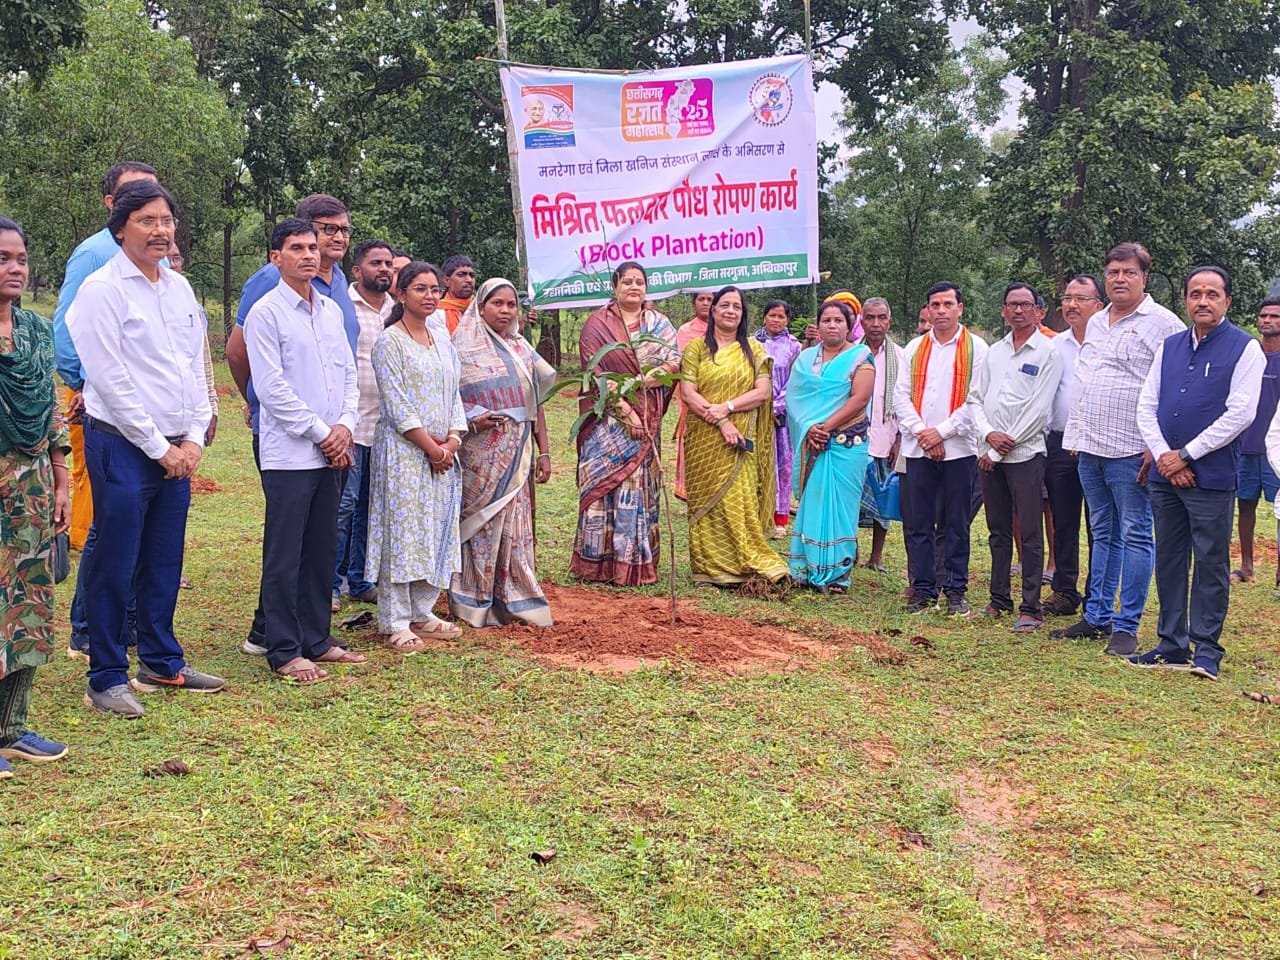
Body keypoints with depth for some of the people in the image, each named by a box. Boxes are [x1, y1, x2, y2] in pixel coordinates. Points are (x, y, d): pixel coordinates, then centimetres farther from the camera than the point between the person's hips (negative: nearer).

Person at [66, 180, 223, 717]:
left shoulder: (180, 288, 12)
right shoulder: (102, 290, -9)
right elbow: (112, 381, -13)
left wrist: (194, 439, 3)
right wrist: (159, 447, -12)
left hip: (178, 452, 6)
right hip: (122, 447, -6)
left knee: (164, 564, 14)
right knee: (114, 568, -1)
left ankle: (162, 664, 26)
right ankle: (107, 679, 9)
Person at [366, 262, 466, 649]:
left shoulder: (441, 337, 13)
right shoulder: (389, 342, -7)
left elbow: (454, 393, 13)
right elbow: (397, 406, -13)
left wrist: (453, 440, -2)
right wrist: (431, 447, -14)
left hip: (443, 451, 7)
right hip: (403, 451, -7)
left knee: (436, 530, 8)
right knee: (403, 531, -5)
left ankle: (422, 613, 19)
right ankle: (395, 623, 1)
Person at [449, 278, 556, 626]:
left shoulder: (522, 349, 14)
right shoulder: (464, 346, -1)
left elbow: (535, 404, 15)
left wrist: (543, 452, 11)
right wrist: (472, 418, -22)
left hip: (517, 455, 5)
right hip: (480, 456, -5)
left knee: (515, 527, 6)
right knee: (481, 525, -2)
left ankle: (511, 600, 13)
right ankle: (475, 603, 7)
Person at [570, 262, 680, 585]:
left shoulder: (659, 323, 13)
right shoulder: (598, 324, 1)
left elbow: (675, 358, 2)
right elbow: (596, 372, -8)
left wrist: (660, 373, -19)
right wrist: (624, 410, -16)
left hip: (647, 418, 3)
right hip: (608, 417, -3)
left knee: (641, 483, 3)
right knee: (606, 482, -5)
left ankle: (636, 561, 8)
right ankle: (599, 562, 0)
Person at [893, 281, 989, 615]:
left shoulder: (976, 347, 2)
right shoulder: (914, 348, 13)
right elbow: (901, 395, 8)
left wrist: (942, 431, -11)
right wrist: (920, 431, -6)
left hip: (959, 449, -3)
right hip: (918, 449, 3)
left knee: (957, 524, 3)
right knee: (917, 523, 4)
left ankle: (956, 591, 11)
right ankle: (922, 588, 12)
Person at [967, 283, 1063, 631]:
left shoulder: (1048, 352, -4)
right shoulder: (994, 351, 15)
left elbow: (1038, 409, -11)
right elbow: (974, 398, 12)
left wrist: (1000, 449, -11)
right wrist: (988, 434, -8)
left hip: (1025, 454, -6)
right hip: (989, 455, 6)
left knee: (1030, 534, -3)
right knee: (999, 530, 13)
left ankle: (1030, 609, 1)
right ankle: (999, 599, 21)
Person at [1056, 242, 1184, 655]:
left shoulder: (1162, 324, -7)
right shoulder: (1096, 323, 16)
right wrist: (1075, 436, 16)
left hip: (1131, 451, -7)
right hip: (1090, 449, 7)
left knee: (1135, 535, -1)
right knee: (1103, 534, 13)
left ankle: (1126, 626, 4)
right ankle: (1097, 617, 21)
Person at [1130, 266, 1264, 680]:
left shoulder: (1245, 348, -3)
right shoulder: (1169, 346, 12)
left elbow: (1240, 413, -12)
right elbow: (1146, 405, 9)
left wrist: (1185, 455, -12)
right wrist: (1163, 455, -5)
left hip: (1212, 477, -5)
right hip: (1165, 475, 5)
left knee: (1211, 563, 0)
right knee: (1169, 561, 10)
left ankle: (1206, 649, 9)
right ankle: (1172, 644, 20)